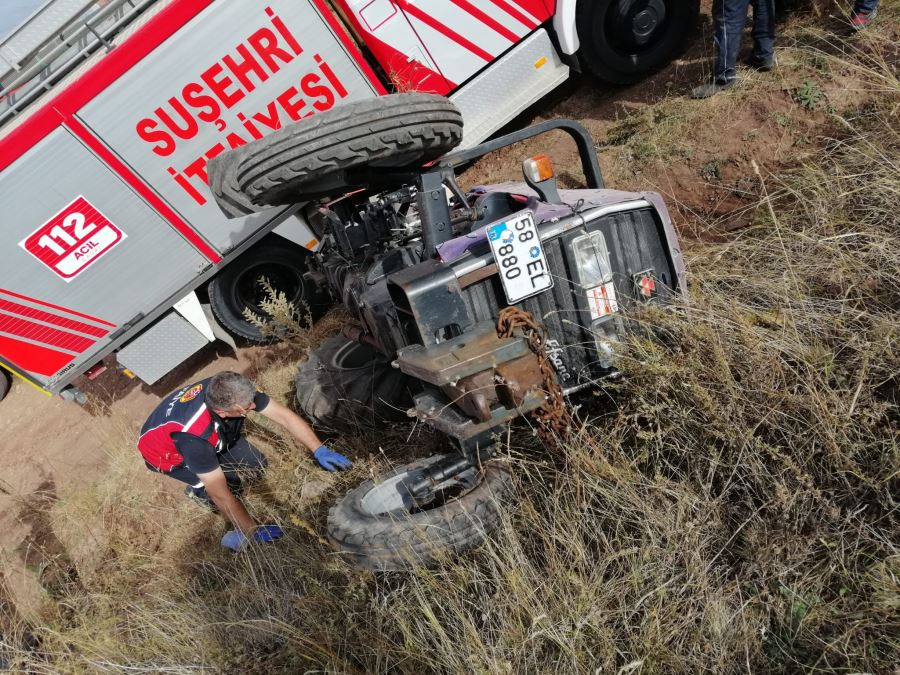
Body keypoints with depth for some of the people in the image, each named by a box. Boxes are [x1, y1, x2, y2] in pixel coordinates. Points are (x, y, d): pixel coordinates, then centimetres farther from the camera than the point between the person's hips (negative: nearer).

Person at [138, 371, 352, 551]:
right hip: (166, 451, -6)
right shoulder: (195, 435, -44)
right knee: (230, 484, -22)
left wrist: (319, 450, -30)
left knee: (256, 466, -5)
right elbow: (221, 494, -36)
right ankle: (199, 489, 7)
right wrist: (254, 531, -28)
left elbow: (284, 415, -22)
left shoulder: (233, 391, -31)